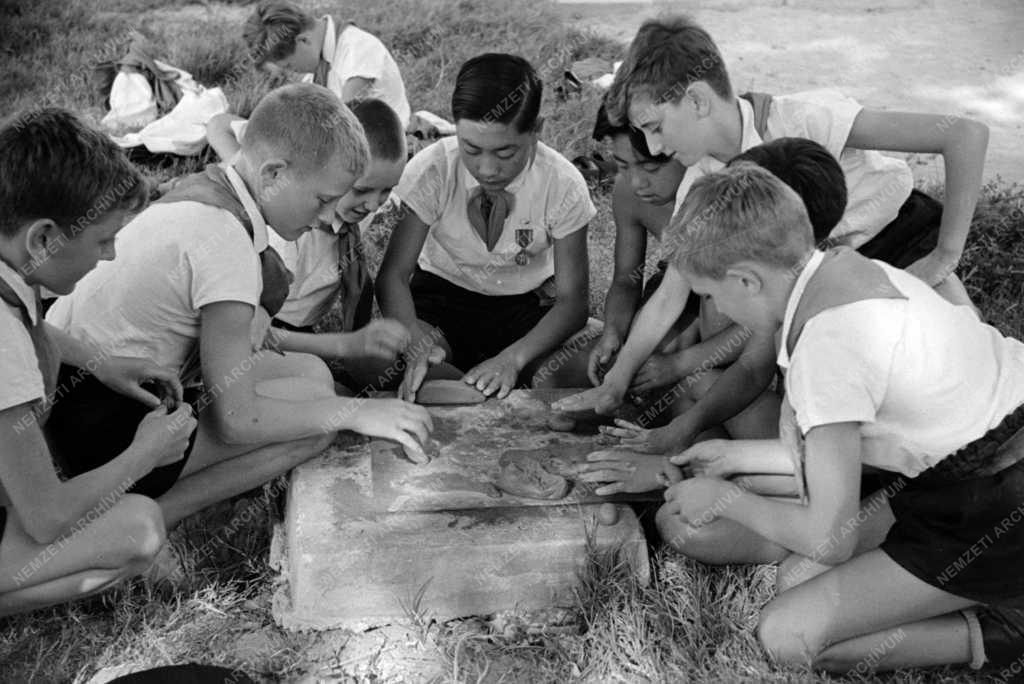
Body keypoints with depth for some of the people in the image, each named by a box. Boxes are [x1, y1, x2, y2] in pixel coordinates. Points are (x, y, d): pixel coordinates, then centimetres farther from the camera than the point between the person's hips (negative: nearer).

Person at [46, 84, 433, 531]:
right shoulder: (224, 242, -24)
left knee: (310, 372, 12)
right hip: (99, 427, -10)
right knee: (316, 404, -13)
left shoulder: (202, 189, 5)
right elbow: (236, 419, -23)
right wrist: (355, 412, -13)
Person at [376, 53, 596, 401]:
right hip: (443, 291, 0)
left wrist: (513, 358, -37)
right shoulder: (432, 169, -23)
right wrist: (413, 340, -42)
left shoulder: (563, 184, -22)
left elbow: (571, 300, -18)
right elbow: (393, 274, -20)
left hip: (529, 303, 0)